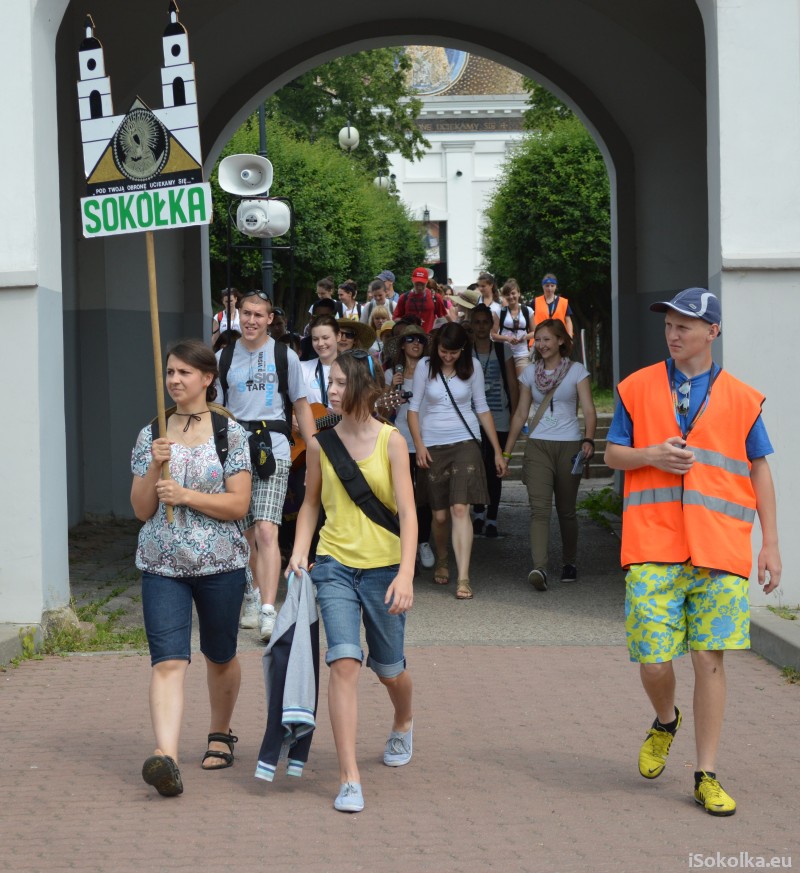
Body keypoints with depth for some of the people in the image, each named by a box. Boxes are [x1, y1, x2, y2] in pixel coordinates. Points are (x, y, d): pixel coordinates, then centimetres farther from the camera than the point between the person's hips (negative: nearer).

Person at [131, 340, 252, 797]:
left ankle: (221, 733, 38)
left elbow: (239, 505, -7)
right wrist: (156, 467, -10)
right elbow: (141, 509, 6)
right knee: (168, 660, -13)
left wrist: (186, 495, -17)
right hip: (162, 565, 1)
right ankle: (167, 756, -26)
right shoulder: (152, 436, 8)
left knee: (220, 656, 14)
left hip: (220, 563, -1)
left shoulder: (231, 433, -1)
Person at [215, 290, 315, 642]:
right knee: (246, 533, 10)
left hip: (273, 451, -3)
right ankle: (253, 594, 32)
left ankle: (268, 611, -22)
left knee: (266, 530, -16)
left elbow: (301, 406, 9)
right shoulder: (224, 358, 9)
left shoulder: (285, 356, 5)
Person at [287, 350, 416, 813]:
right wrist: (300, 551, -1)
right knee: (345, 662, -16)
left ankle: (404, 722, 50)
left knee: (388, 667, 14)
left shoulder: (391, 441, -6)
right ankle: (350, 778, -15)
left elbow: (408, 513, -10)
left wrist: (406, 574, -20)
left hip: (383, 567, -1)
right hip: (335, 565, 1)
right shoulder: (321, 442, 2)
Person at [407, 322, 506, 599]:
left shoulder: (471, 368, 1)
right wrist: (419, 445, -8)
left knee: (460, 509, -14)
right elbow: (413, 408, 3)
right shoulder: (425, 367, -1)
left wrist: (498, 451, 6)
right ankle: (441, 562, 33)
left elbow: (482, 408, 7)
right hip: (433, 446, 1)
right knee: (440, 514, 5)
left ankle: (463, 578, -18)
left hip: (465, 443, -1)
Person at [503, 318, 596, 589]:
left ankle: (570, 563, 23)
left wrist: (588, 440, -23)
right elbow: (520, 414, 14)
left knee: (566, 509, 6)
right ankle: (539, 567, -25)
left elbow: (589, 410, -6)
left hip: (569, 445, -1)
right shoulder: (530, 372, 11)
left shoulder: (576, 371, 2)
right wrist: (506, 452, 10)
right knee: (539, 507, -14)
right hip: (538, 445, 2)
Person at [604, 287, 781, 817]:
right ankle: (666, 722, 30)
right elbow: (613, 454, 13)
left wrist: (771, 543, 6)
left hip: (721, 552, 0)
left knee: (710, 659, -1)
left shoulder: (741, 398, 7)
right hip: (653, 549, 0)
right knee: (653, 660, -5)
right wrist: (651, 456, -9)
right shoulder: (637, 388, 8)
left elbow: (760, 470, 11)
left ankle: (707, 776, 9)